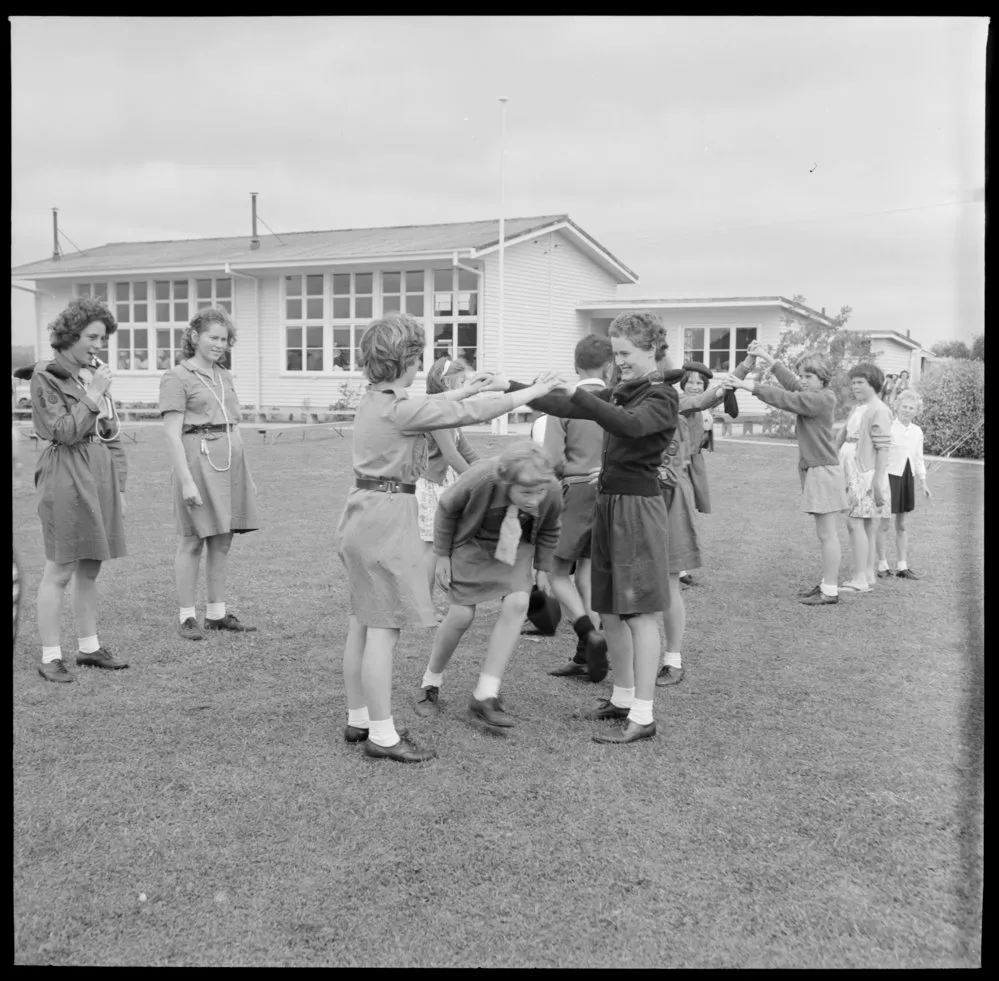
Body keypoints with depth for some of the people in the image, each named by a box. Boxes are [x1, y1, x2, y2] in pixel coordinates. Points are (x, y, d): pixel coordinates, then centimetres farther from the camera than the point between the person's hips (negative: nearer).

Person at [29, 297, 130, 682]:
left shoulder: (96, 374, 13)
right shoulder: (46, 377, -6)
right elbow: (64, 432, -13)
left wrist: (119, 486, 13)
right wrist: (93, 396, -14)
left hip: (102, 477, 7)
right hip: (66, 479, -6)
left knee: (90, 569, 13)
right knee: (59, 571, -2)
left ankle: (89, 646, 22)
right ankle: (50, 657, 6)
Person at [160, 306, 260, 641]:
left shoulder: (224, 376, 16)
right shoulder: (176, 378, -5)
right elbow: (172, 434, -11)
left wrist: (246, 474, 17)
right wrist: (186, 480, -18)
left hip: (231, 460, 7)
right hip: (197, 459, -6)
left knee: (222, 540, 9)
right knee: (193, 541, -1)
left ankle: (217, 613, 17)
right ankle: (187, 616, 9)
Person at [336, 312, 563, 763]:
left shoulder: (371, 401, 8)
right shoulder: (400, 410, -18)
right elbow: (473, 414, -16)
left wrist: (466, 388, 35)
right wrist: (533, 391, -6)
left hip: (363, 512, 10)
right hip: (388, 514, -10)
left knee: (362, 623, 15)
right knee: (384, 629, -4)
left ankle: (358, 720, 25)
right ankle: (382, 735, 3)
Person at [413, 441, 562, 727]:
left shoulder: (551, 493, -28)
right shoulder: (479, 479, -36)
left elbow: (548, 531, -3)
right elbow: (447, 508, -14)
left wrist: (541, 570, 2)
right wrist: (442, 555, -9)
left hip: (516, 546, 2)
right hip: (472, 542, -2)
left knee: (516, 605, -21)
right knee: (461, 615, -9)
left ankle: (485, 696, -15)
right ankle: (431, 683, 19)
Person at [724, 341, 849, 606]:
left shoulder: (822, 399, -16)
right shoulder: (816, 396, 11)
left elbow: (785, 398, -22)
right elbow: (791, 385, 21)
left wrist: (750, 386, -22)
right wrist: (767, 357, 20)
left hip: (823, 470, -10)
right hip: (814, 469, 10)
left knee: (826, 534, -5)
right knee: (824, 533, 14)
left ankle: (830, 591, 0)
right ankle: (827, 582, 21)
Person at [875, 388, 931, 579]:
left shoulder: (917, 431, 8)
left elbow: (918, 458, 17)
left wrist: (923, 483, 16)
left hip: (907, 478, 6)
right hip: (890, 476, -6)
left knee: (902, 524, 11)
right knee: (885, 523, -1)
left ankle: (902, 566, 15)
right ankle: (882, 565, 7)